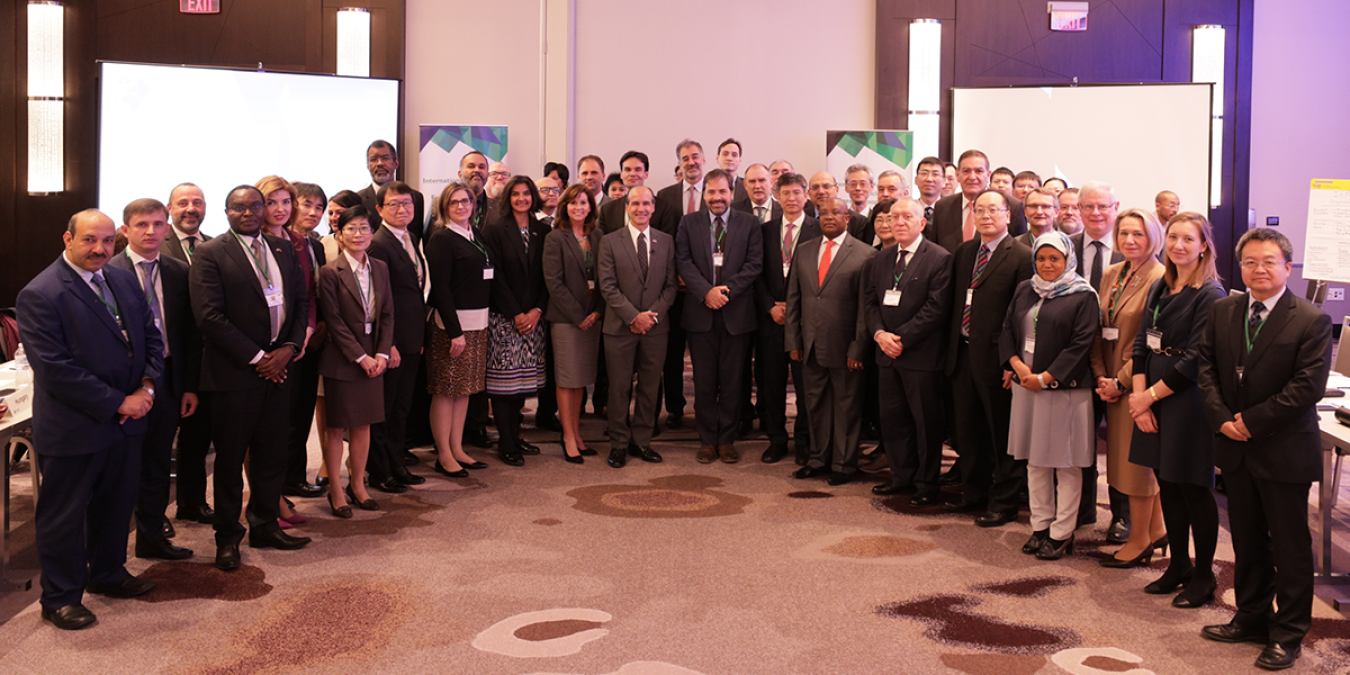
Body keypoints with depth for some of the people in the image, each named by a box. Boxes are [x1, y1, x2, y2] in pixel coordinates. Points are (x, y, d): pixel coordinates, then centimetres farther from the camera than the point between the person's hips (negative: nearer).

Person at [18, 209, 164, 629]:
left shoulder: (124, 282, 7)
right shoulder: (41, 295, -16)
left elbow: (151, 337, 11)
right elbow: (55, 369, -21)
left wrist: (146, 386, -7)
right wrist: (117, 403, -19)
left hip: (126, 420, 7)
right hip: (73, 427, -7)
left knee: (117, 503, 20)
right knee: (64, 515, 7)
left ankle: (107, 574, 39)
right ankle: (60, 598, 22)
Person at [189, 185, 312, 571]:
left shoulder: (284, 250, 12)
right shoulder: (210, 255, -6)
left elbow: (301, 303, 12)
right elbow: (210, 316, -13)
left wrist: (288, 348, -5)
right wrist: (256, 358, -13)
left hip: (278, 365, 5)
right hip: (234, 371, -5)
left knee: (272, 453, 12)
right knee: (230, 458, 5)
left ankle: (265, 525, 26)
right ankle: (228, 538, 16)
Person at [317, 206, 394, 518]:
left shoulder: (380, 269, 7)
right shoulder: (330, 272, -10)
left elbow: (387, 314, 7)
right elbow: (334, 321, -11)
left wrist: (382, 354, -4)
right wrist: (360, 357, -13)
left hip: (373, 358, 5)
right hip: (341, 359, -5)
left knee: (363, 424, 11)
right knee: (336, 427, 4)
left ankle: (357, 485, 22)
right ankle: (335, 490, 14)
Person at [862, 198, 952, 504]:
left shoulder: (939, 258, -7)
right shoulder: (880, 260, 14)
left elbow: (937, 308, -13)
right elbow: (870, 301, 12)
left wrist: (902, 338, -15)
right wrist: (880, 333, -7)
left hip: (921, 355, -6)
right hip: (887, 353, 6)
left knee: (926, 422, 2)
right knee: (892, 419, 11)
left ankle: (926, 485, 14)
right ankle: (902, 476, 25)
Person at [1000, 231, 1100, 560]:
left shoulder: (1083, 296, -5)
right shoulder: (1024, 291, 12)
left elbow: (1081, 344, -12)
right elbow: (1007, 329, 11)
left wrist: (1045, 378, -15)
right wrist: (1017, 364, -7)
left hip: (1064, 388, -5)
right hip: (1025, 385, 6)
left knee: (1066, 464, 1)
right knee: (1035, 459, 11)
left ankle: (1062, 533, 8)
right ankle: (1040, 526, 20)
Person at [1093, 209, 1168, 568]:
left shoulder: (1160, 280, -14)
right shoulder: (1111, 275, 10)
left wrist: (1120, 381, -14)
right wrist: (1101, 377, 2)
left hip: (1139, 381, -8)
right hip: (1112, 382, 8)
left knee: (1137, 458, 1)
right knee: (1123, 455, 13)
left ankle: (1139, 542, 14)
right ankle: (1156, 528, 28)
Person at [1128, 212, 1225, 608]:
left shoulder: (1210, 294, -12)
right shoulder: (1159, 289, 11)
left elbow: (1196, 359, -16)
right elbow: (1142, 344, 8)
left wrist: (1150, 395, -10)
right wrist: (1139, 397, -3)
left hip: (1190, 402, -7)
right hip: (1154, 400, 7)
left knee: (1192, 488, 1)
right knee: (1166, 485, 13)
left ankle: (1204, 576, 14)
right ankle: (1178, 565, 27)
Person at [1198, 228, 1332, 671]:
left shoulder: (1312, 322, -11)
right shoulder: (1223, 312, 5)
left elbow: (1308, 386, -17)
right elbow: (1207, 367, 5)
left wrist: (1251, 421, -16)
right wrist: (1222, 418, -9)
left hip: (1284, 452, -5)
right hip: (1236, 449, 5)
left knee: (1290, 547, 5)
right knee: (1246, 542, 17)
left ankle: (1288, 635, 17)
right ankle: (1253, 618, 31)